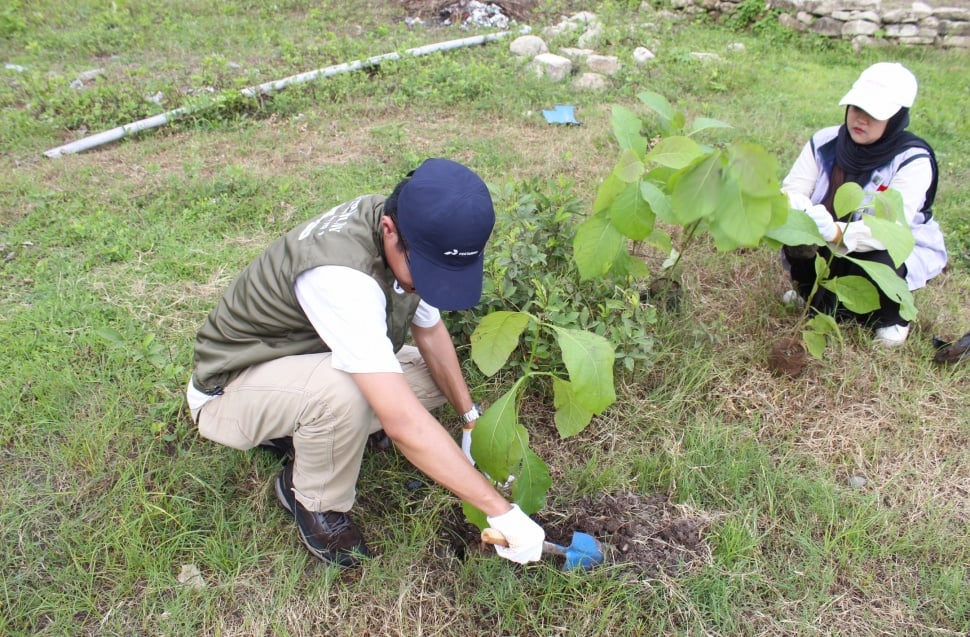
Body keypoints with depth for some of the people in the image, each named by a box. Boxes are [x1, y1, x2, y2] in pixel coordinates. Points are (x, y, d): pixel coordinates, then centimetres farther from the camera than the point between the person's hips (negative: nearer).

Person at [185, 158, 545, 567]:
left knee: (437, 378, -3)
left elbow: (430, 332, 2)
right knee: (344, 390, -37)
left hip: (313, 362, 8)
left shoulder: (416, 236, -14)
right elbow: (402, 422, -43)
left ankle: (301, 428, 7)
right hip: (232, 385, -7)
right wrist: (501, 513, -38)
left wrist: (471, 420, -3)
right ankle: (314, 500, -6)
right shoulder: (340, 275, -40)